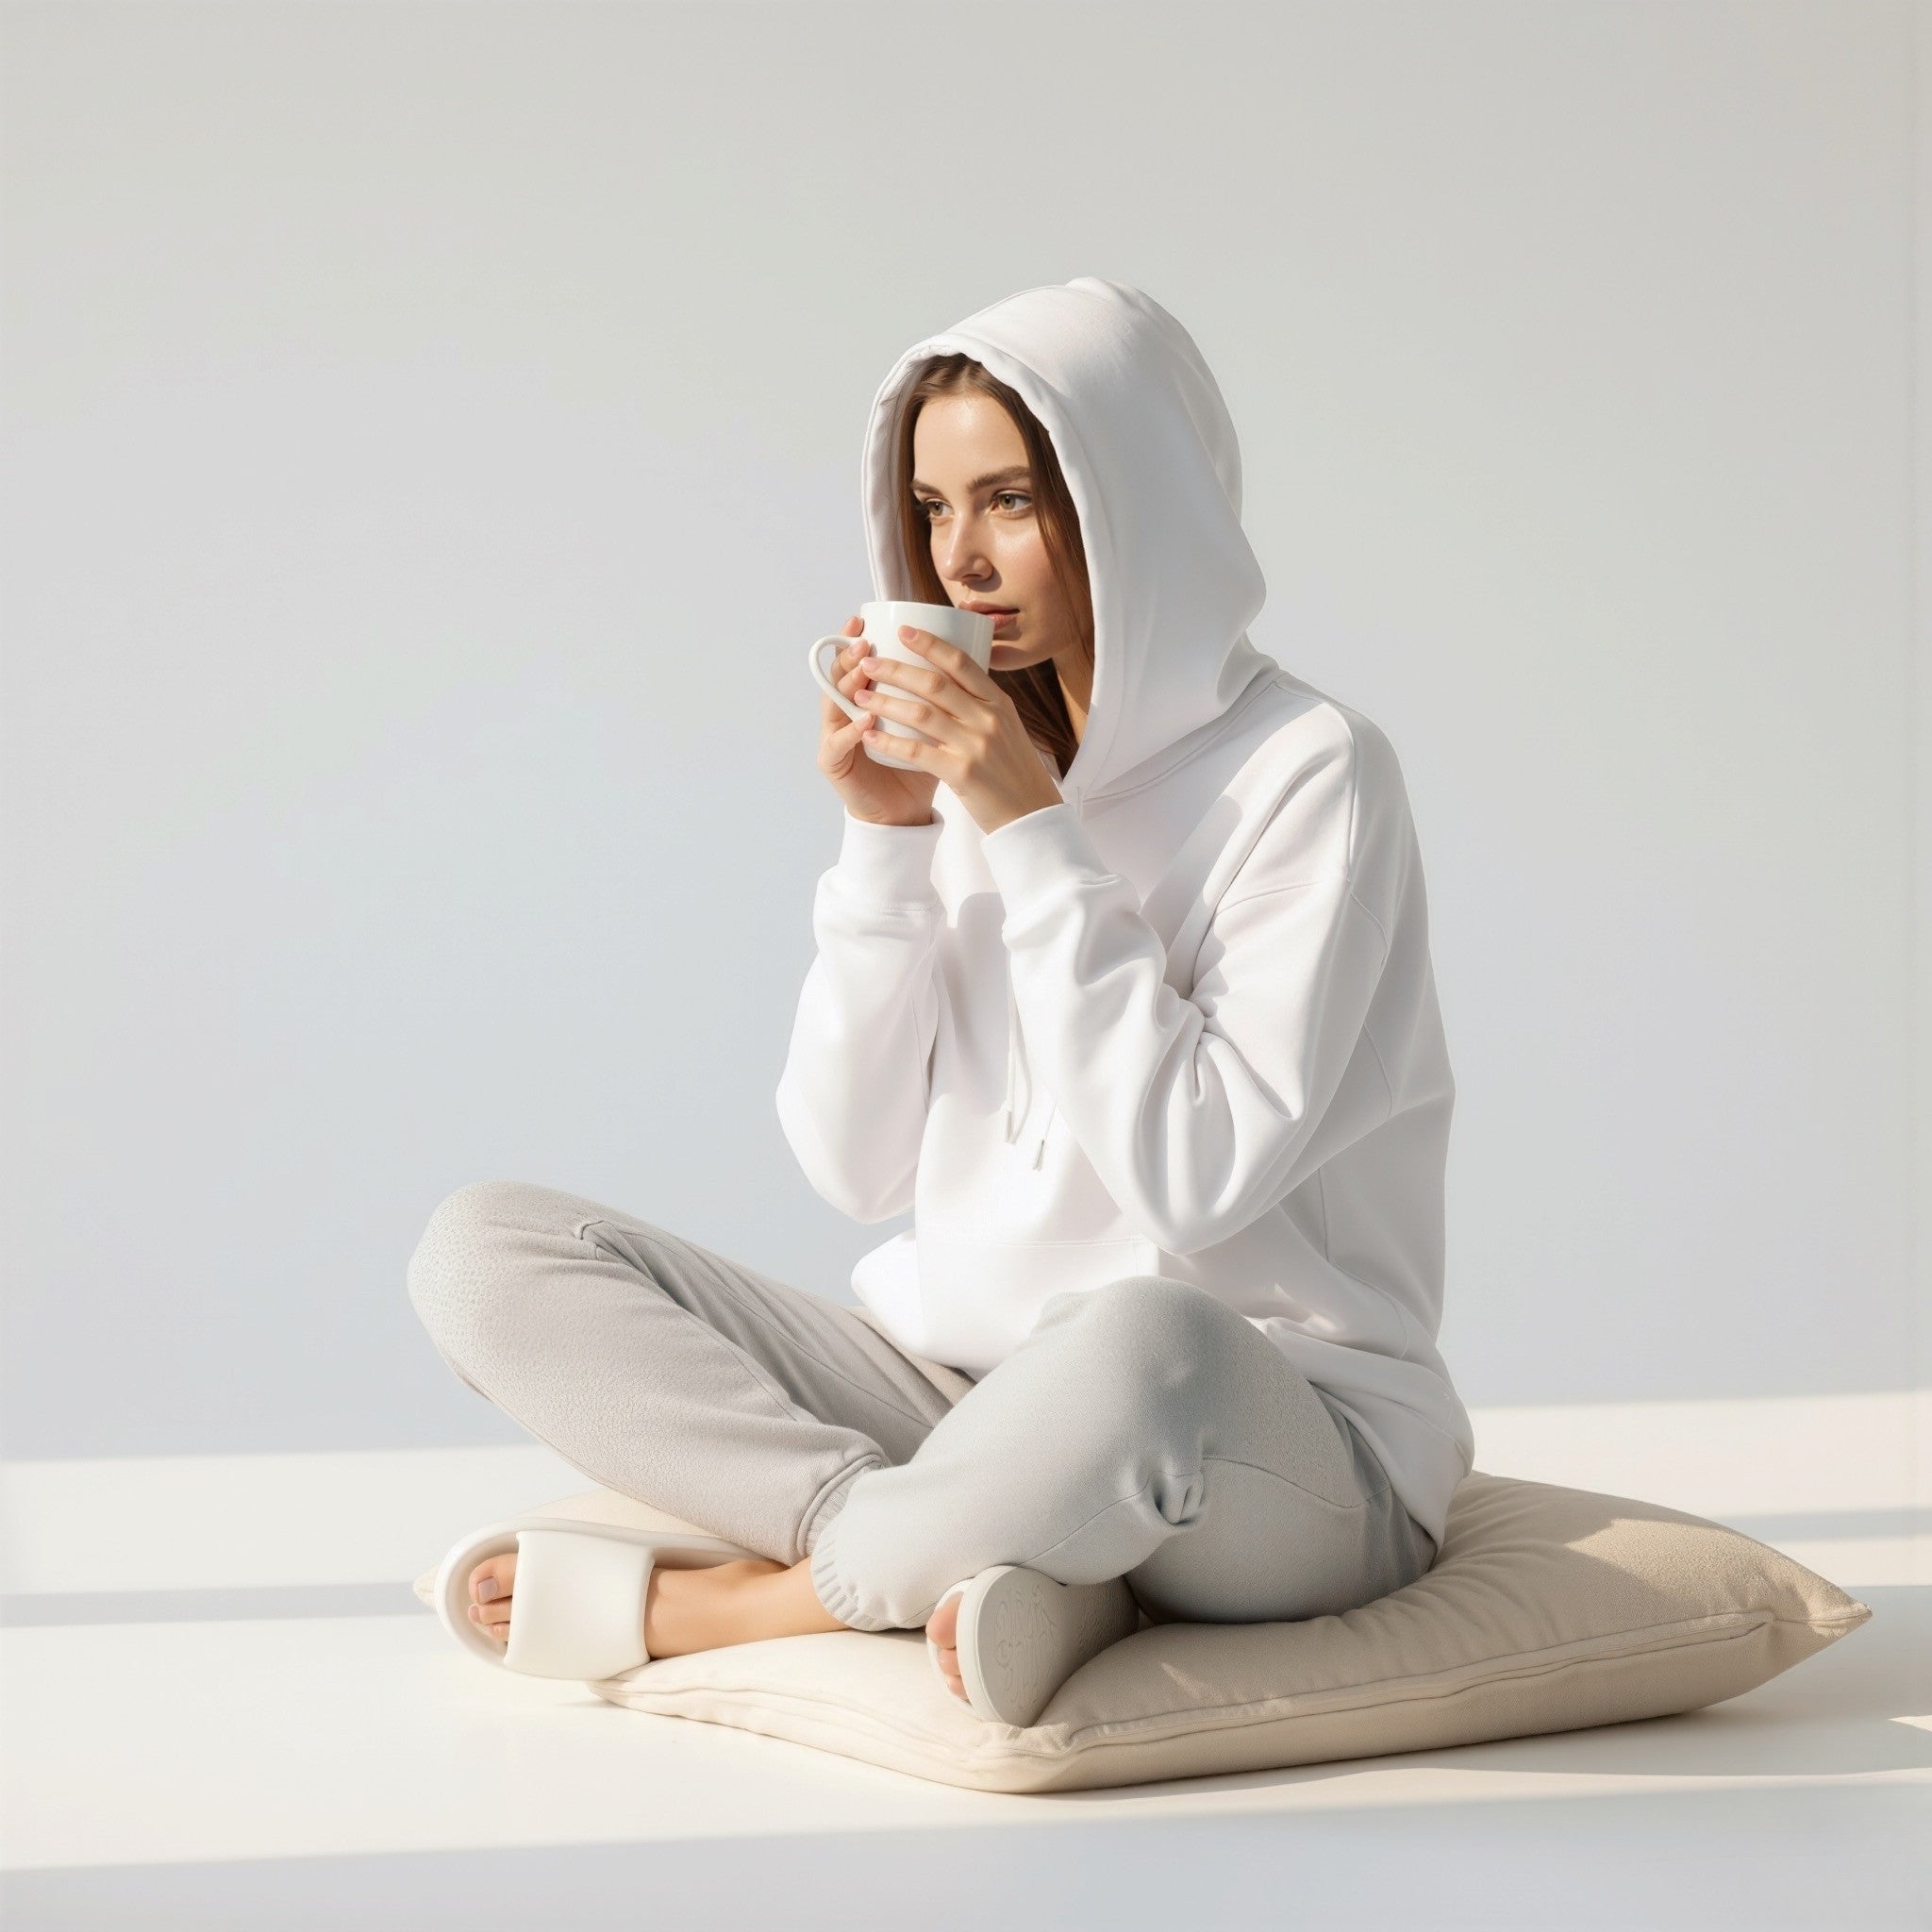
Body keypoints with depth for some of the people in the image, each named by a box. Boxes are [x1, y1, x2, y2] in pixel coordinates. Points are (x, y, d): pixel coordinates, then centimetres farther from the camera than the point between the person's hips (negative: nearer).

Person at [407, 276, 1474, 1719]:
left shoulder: (1309, 773, -8)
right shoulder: (970, 763, 9)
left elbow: (1197, 1176, -19)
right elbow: (857, 1167, 4)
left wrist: (1033, 832, -17)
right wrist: (885, 842, -7)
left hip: (1292, 1449, -6)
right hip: (963, 1399, 6)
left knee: (1145, 1346, -43)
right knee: (485, 1249, -8)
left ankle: (722, 1604, -18)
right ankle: (970, 1552, -23)